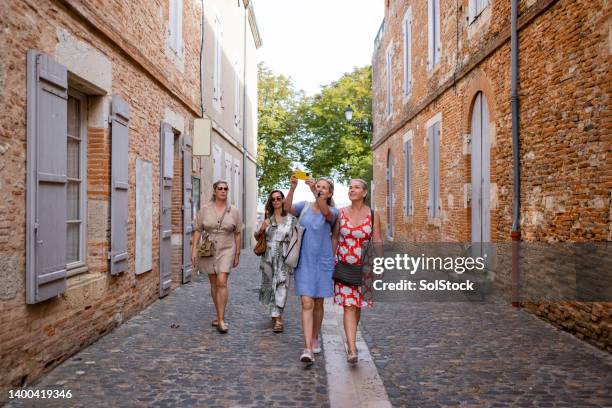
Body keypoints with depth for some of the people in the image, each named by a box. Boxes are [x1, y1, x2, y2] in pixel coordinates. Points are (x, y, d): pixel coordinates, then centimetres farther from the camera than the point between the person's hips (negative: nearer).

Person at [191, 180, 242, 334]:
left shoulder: (234, 211, 1)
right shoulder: (205, 209, 1)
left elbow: (237, 234, 5)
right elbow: (198, 230, 3)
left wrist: (237, 254, 6)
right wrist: (194, 249, -5)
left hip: (226, 250, -2)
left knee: (222, 282, -14)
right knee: (213, 283, 10)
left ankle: (221, 320, -12)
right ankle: (220, 316, 24)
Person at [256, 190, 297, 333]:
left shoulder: (291, 219, 1)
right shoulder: (268, 218, 9)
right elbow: (257, 236, 14)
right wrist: (261, 230, -6)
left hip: (284, 258, -3)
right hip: (268, 257, 3)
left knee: (280, 286, -10)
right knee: (270, 285, 10)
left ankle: (277, 319, -9)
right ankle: (277, 315, 27)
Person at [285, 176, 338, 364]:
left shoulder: (332, 211, -2)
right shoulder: (304, 206, 3)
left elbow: (326, 212, -27)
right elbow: (288, 208, -17)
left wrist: (315, 194, -42)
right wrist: (293, 188, -33)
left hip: (322, 262, 0)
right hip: (304, 262, 0)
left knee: (318, 304, 13)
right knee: (307, 304, -9)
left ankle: (315, 338, 34)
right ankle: (308, 349, -12)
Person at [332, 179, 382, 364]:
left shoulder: (372, 215, -1)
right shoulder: (341, 213, 1)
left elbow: (377, 242, -1)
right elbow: (334, 238, 7)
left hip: (363, 267, 1)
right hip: (343, 266, 0)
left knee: (357, 306, 14)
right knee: (348, 306, -8)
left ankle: (350, 340, 37)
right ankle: (352, 349, -10)